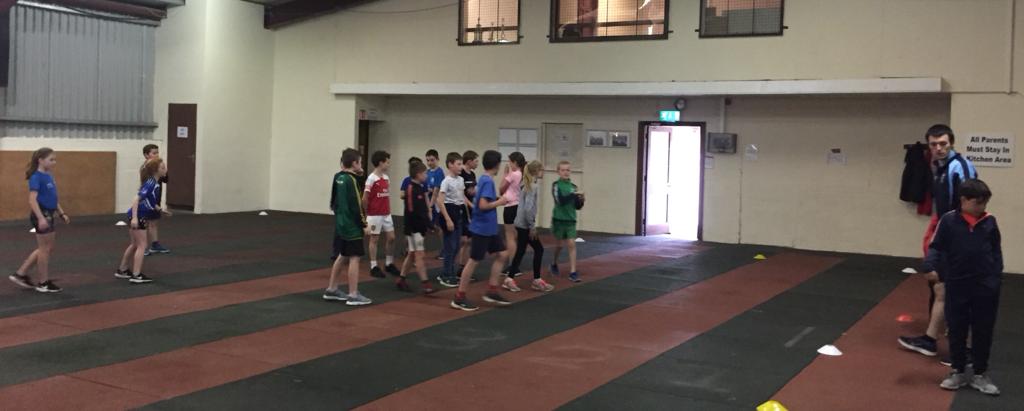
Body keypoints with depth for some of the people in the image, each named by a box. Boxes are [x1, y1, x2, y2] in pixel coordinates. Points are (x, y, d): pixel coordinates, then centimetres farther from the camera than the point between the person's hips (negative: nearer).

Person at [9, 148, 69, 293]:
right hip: (42, 215, -9)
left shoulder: (49, 176, 11)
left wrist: (62, 214, 17)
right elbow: (32, 200, -23)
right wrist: (40, 218, -30)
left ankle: (20, 274, 22)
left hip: (49, 215, 9)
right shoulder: (36, 177, -15)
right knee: (45, 249, 0)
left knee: (44, 249, 15)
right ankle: (43, 283, 11)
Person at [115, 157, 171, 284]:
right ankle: (136, 276, -3)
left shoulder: (155, 183, 8)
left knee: (135, 245, 19)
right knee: (142, 246, -5)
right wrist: (134, 217, -31)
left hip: (141, 216, 10)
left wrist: (160, 210, 23)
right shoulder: (150, 183, -20)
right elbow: (136, 200, -25)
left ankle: (122, 270, 31)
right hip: (138, 216, -10)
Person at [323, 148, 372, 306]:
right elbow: (355, 206, -19)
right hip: (352, 226, -9)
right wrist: (364, 225, -13)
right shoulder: (351, 180, -17)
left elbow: (335, 201, 16)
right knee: (354, 258, -5)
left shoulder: (338, 177, 9)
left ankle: (331, 290, 25)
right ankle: (353, 295, -3)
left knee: (341, 256, 18)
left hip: (340, 224, 9)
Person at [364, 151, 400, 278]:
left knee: (391, 238, 8)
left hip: (386, 214, 7)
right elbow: (365, 198, -13)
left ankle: (389, 264, 21)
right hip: (375, 215, -7)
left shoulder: (387, 178, 8)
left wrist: (389, 210, 10)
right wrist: (368, 212, -3)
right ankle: (373, 267, 10)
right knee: (374, 239, 2)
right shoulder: (371, 178, -14)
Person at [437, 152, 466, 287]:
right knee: (450, 246, -4)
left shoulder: (460, 180, 9)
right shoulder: (447, 181, -15)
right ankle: (447, 277, 5)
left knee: (455, 247, 12)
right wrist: (448, 219, -22)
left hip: (459, 213, 8)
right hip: (449, 211, -8)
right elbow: (440, 201, -20)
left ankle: (446, 274, 22)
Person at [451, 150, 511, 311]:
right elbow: (483, 205, -27)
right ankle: (459, 298, 6)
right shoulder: (488, 181, -19)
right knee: (473, 261, -2)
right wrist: (499, 202, -14)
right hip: (482, 228, -10)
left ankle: (492, 291, 15)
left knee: (501, 255, 10)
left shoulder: (484, 179, 10)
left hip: (490, 228, 10)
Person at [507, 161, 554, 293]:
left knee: (520, 251, 10)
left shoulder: (527, 184, 12)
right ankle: (537, 280, 7)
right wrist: (532, 226, -17)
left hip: (521, 224, 9)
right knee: (538, 249, 1)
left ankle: (510, 279, 10)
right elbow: (528, 208, -23)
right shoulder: (533, 186, -15)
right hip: (525, 225, -9)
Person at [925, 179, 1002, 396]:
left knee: (983, 331, 8)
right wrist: (932, 267, -19)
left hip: (985, 285, 1)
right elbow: (936, 247, -3)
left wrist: (997, 278, 4)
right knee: (957, 330, 9)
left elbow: (996, 251, 8)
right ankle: (958, 372, 23)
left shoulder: (990, 221, 0)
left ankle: (980, 375, 20)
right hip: (957, 284, -1)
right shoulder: (949, 220, -6)